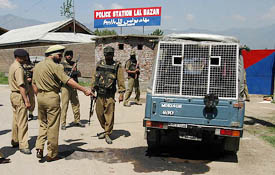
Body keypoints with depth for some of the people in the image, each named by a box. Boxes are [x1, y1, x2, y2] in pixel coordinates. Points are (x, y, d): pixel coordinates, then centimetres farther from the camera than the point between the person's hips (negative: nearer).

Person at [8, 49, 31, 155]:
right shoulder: (19, 68, -18)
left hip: (13, 94, 10)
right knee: (22, 122, -7)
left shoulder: (12, 66, 13)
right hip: (19, 96, -10)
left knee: (16, 120, 18)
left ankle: (15, 141, 29)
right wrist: (26, 101, -24)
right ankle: (23, 146, -4)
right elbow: (21, 86, -24)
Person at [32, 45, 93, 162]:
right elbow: (68, 81, -19)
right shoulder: (55, 66, -11)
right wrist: (84, 90, -19)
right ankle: (52, 154, 10)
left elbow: (34, 84, 16)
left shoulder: (37, 66, 13)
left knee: (43, 124, 20)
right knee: (52, 127, 2)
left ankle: (39, 148, 12)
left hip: (40, 96, 7)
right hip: (52, 97, -7)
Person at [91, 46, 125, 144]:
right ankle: (106, 130, 28)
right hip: (99, 93, 4)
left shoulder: (117, 66, 1)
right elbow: (94, 77, 15)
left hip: (110, 94, -3)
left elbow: (120, 80, -3)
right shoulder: (99, 64, 10)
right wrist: (92, 90, 12)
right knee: (99, 113, 8)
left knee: (109, 114, -4)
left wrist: (121, 93, -10)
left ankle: (107, 134, 6)